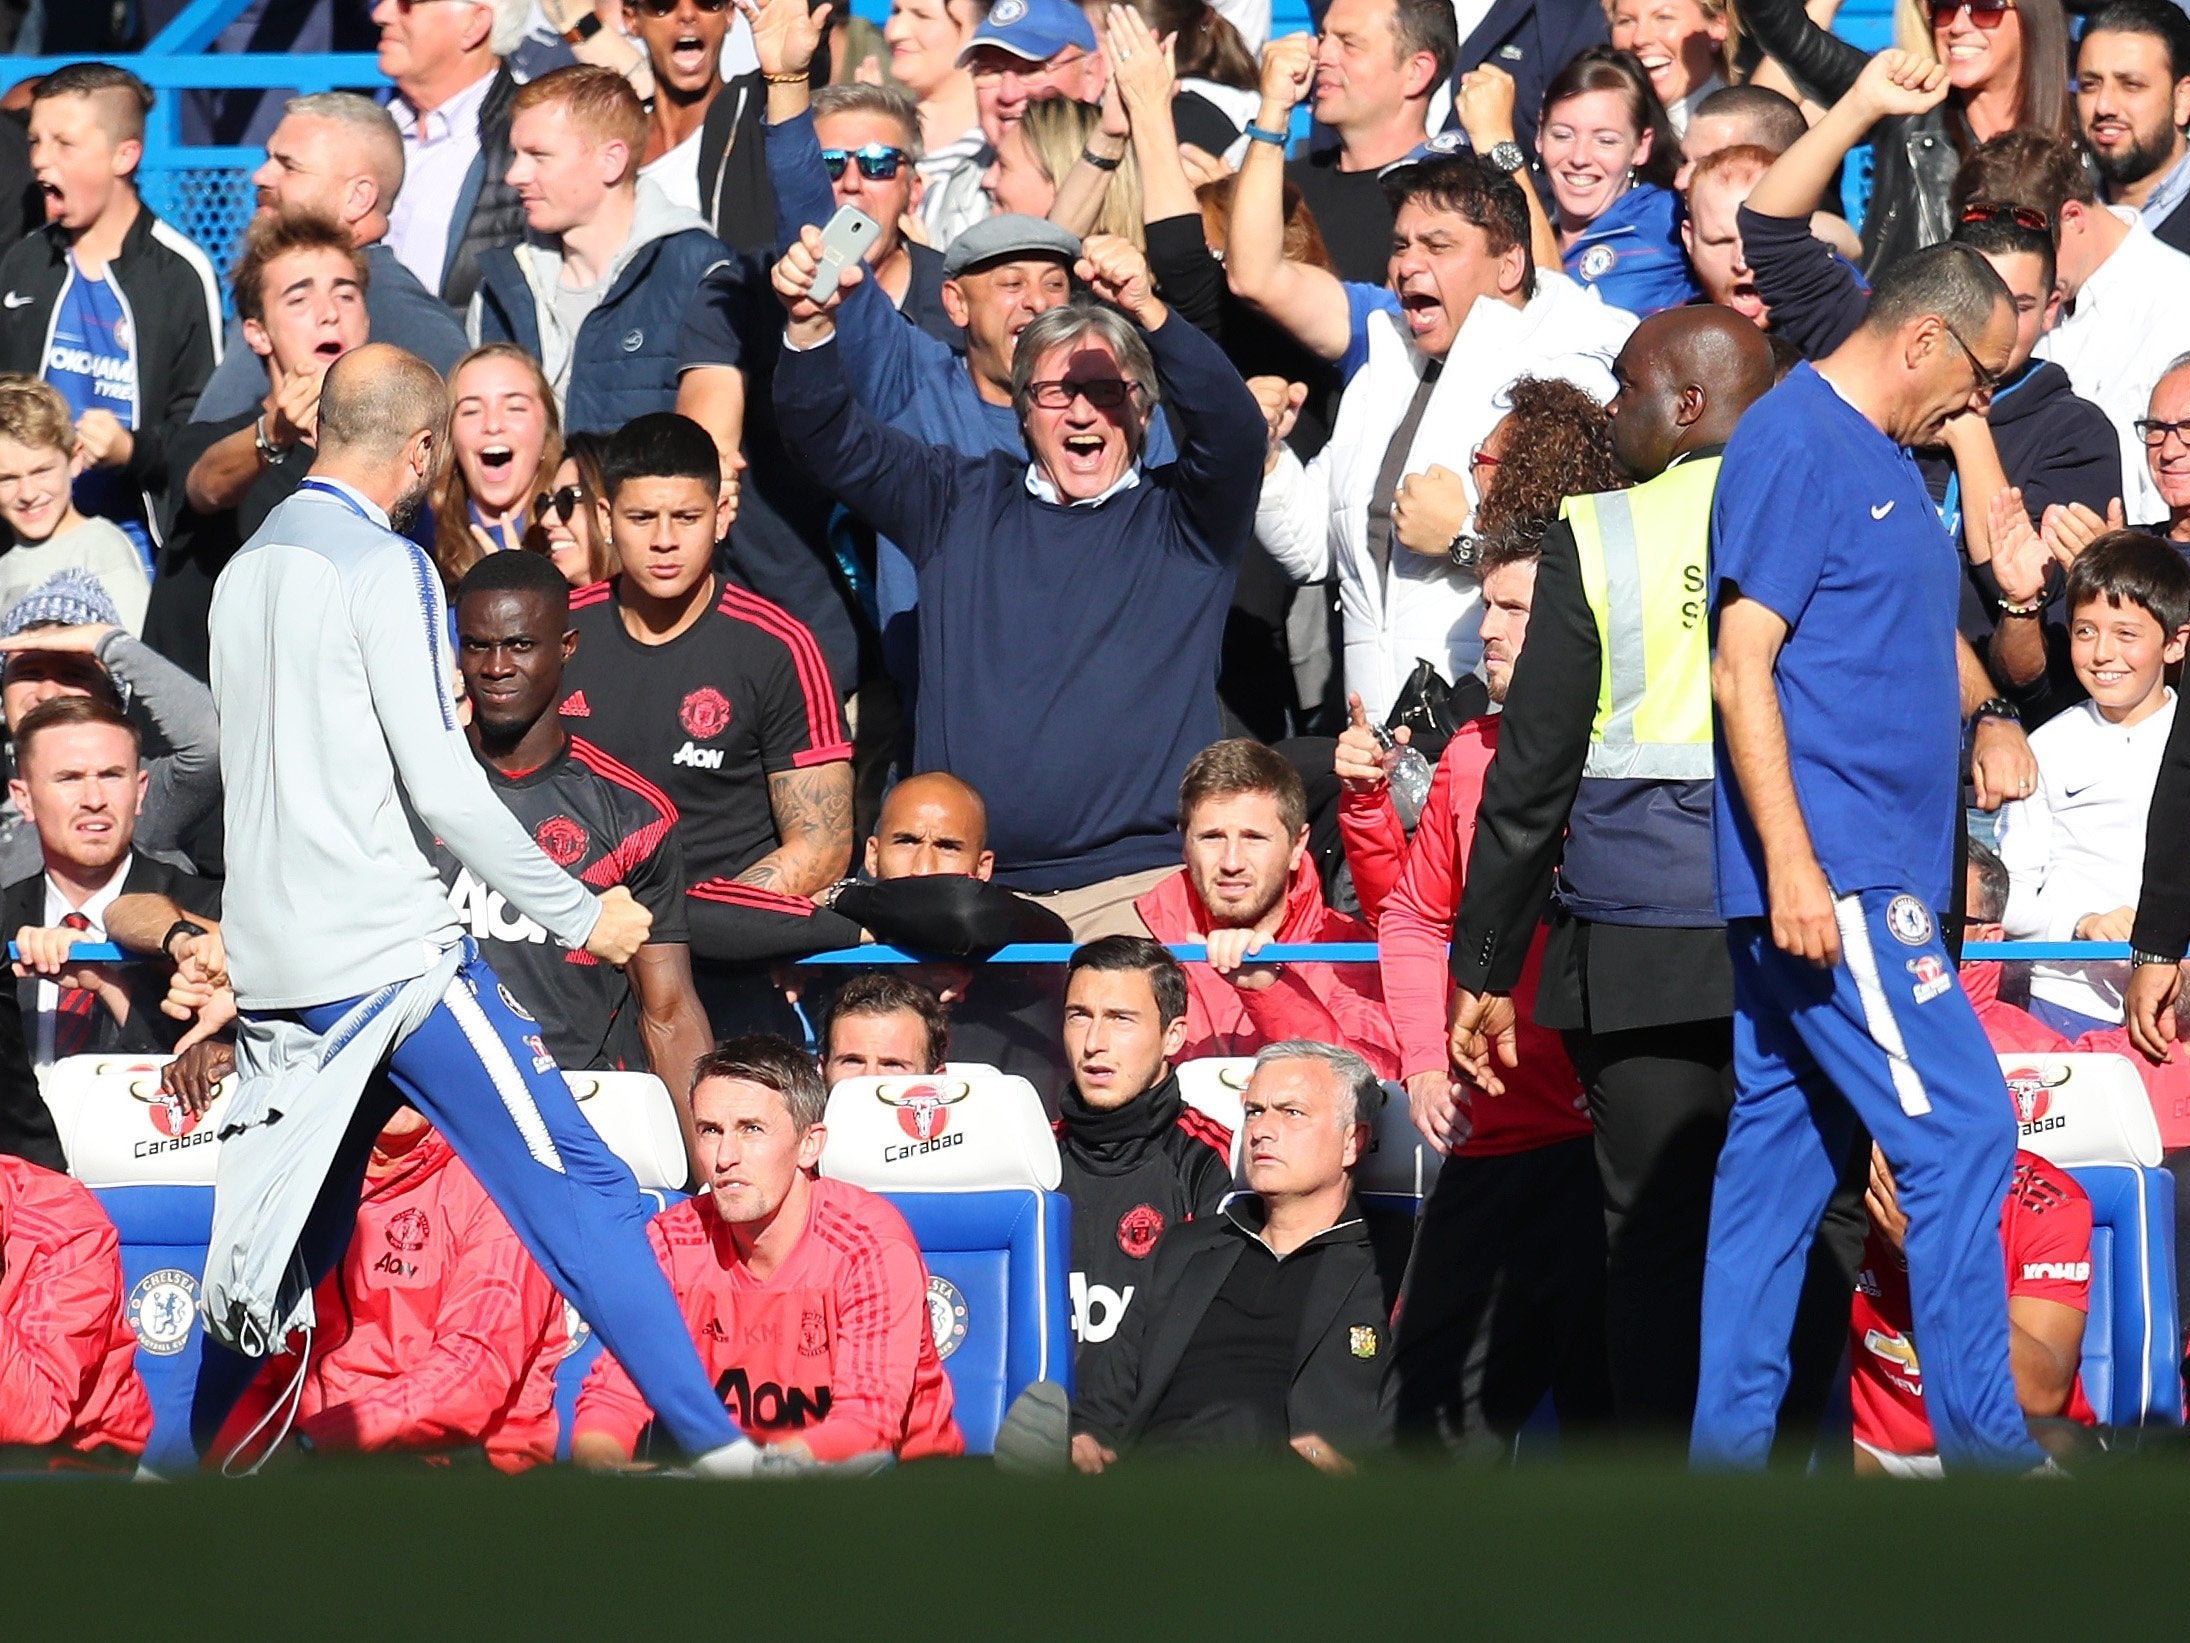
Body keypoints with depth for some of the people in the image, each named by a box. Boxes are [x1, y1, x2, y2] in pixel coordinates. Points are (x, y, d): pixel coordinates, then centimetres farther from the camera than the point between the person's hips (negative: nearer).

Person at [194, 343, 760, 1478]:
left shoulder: (249, 565, 14)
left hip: (271, 957, 8)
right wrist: (582, 915, -7)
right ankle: (716, 1448, -14)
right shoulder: (382, 566, -10)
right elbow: (441, 784, -14)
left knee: (290, 1239, 15)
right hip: (387, 950, -8)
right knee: (577, 1186, -9)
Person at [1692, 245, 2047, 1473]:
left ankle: (1730, 1445, 11)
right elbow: (1741, 665, -17)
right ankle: (1985, 1446, -10)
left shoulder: (1887, 458, 18)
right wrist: (1791, 861, -22)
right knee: (1960, 1132, -11)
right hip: (1826, 872, -10)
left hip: (1869, 873, 10)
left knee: (1783, 1149, 9)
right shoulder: (1793, 445, -12)